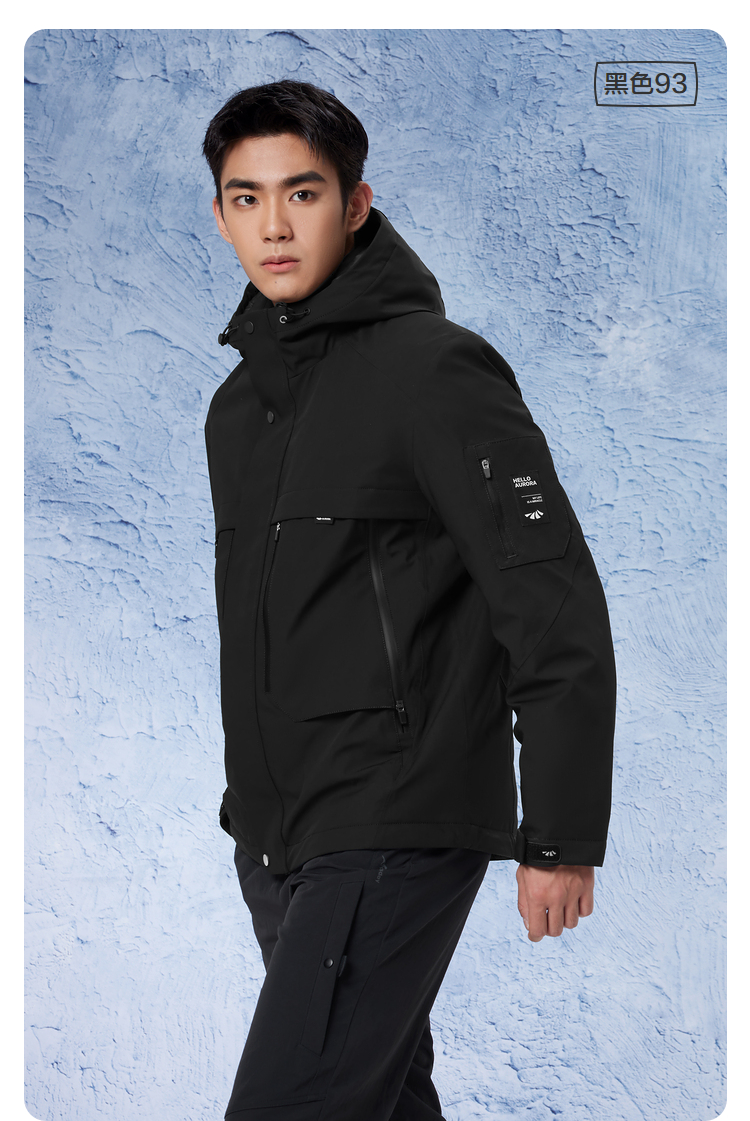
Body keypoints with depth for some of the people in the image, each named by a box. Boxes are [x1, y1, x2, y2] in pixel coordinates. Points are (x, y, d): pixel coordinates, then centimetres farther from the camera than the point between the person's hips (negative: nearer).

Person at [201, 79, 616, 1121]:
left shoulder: (435, 369, -11)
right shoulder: (240, 401, 14)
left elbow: (558, 613, -15)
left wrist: (562, 838, -16)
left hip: (396, 839, -8)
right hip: (274, 839, 8)